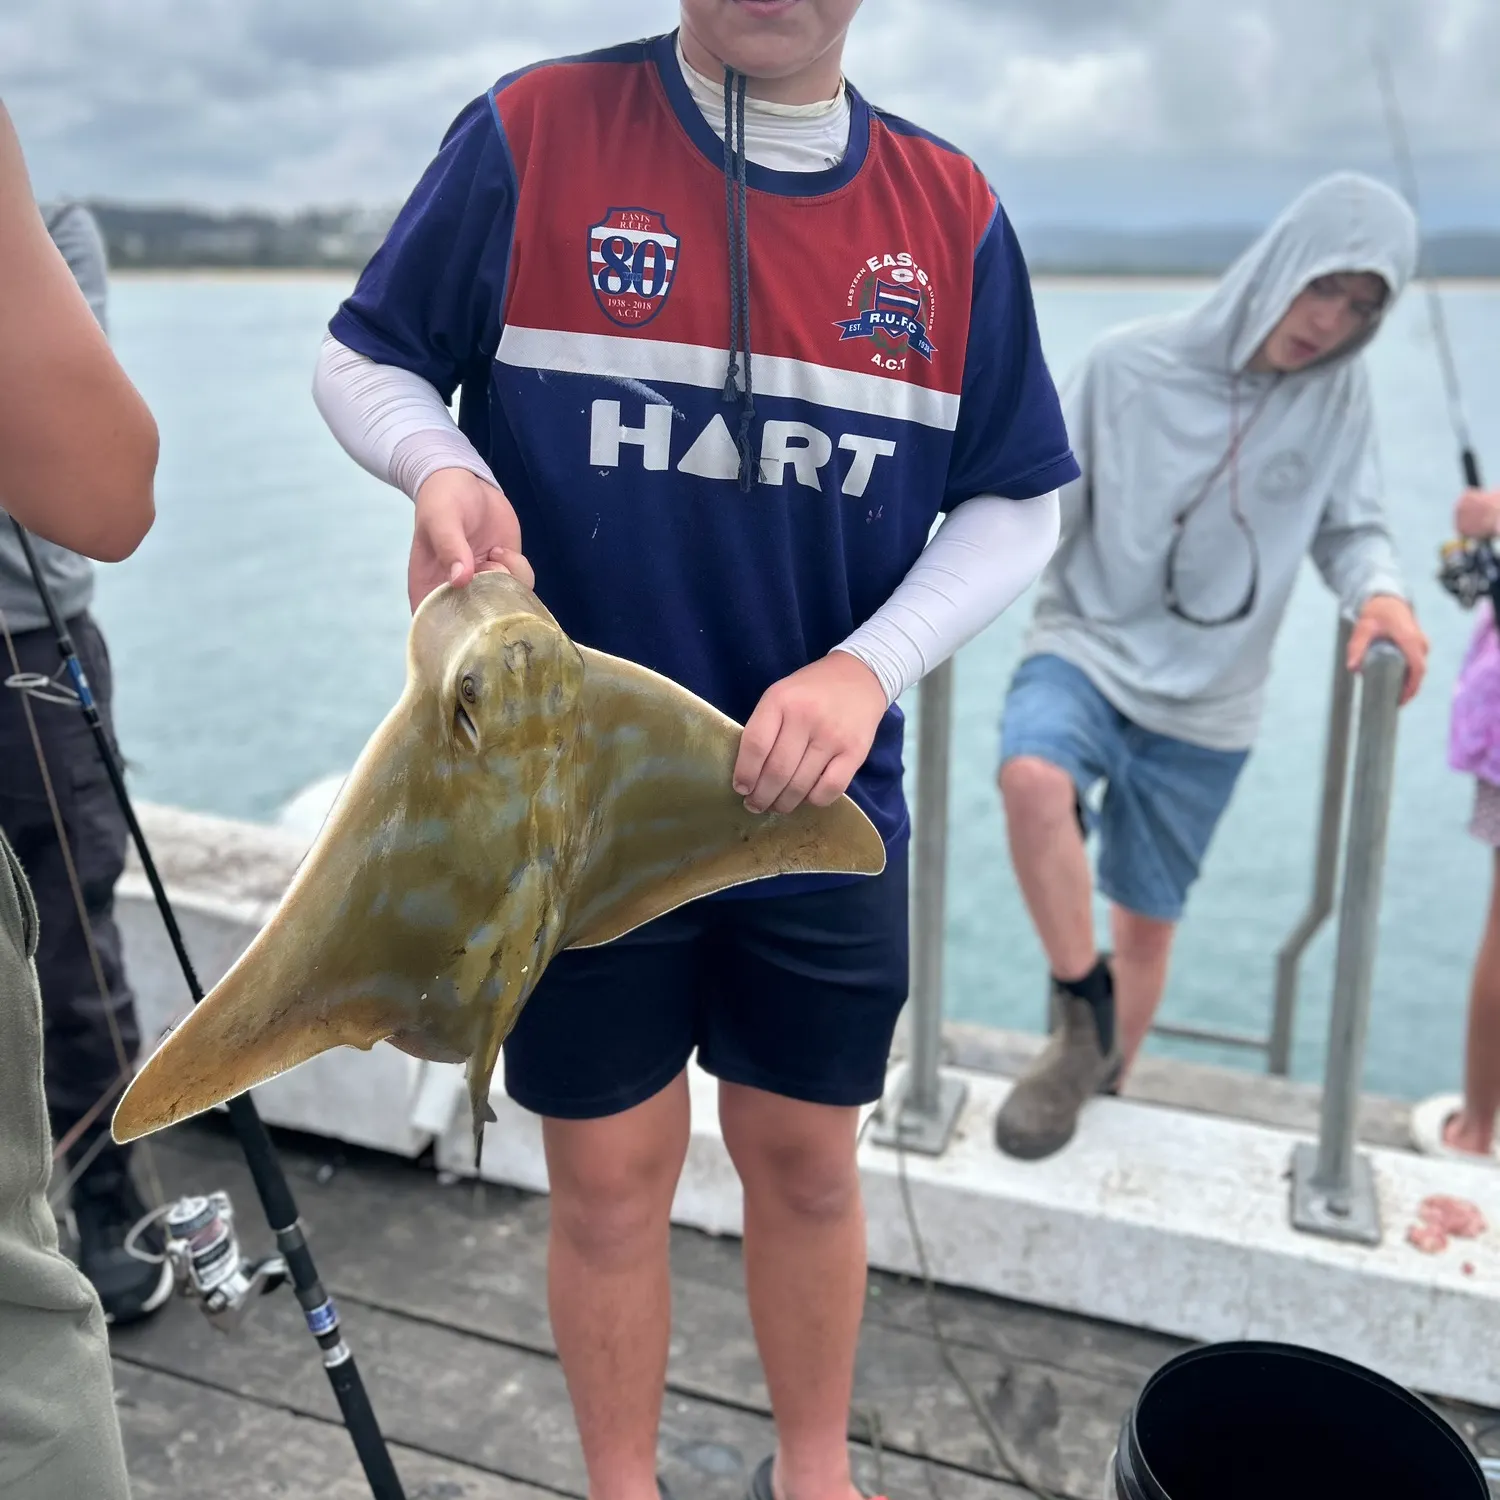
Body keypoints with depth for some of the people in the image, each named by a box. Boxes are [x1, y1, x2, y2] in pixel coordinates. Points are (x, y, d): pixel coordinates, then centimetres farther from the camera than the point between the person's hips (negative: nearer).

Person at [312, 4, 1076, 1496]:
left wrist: (871, 664, -13)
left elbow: (1017, 502, 4)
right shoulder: (531, 135, -6)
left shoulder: (952, 210, 1)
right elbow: (363, 359, 4)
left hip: (825, 809, 2)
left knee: (807, 1164, 16)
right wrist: (441, 464, -20)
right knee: (608, 1176, 11)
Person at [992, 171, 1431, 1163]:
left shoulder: (1339, 397, -2)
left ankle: (1105, 1093, 35)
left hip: (1206, 705, 2)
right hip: (1087, 647, -2)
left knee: (1149, 921, 9)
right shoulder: (1129, 365, -9)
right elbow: (1048, 509, -3)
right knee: (1034, 776, -36)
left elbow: (1350, 526, 5)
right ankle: (1083, 1011, -13)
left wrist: (1379, 591, -17)